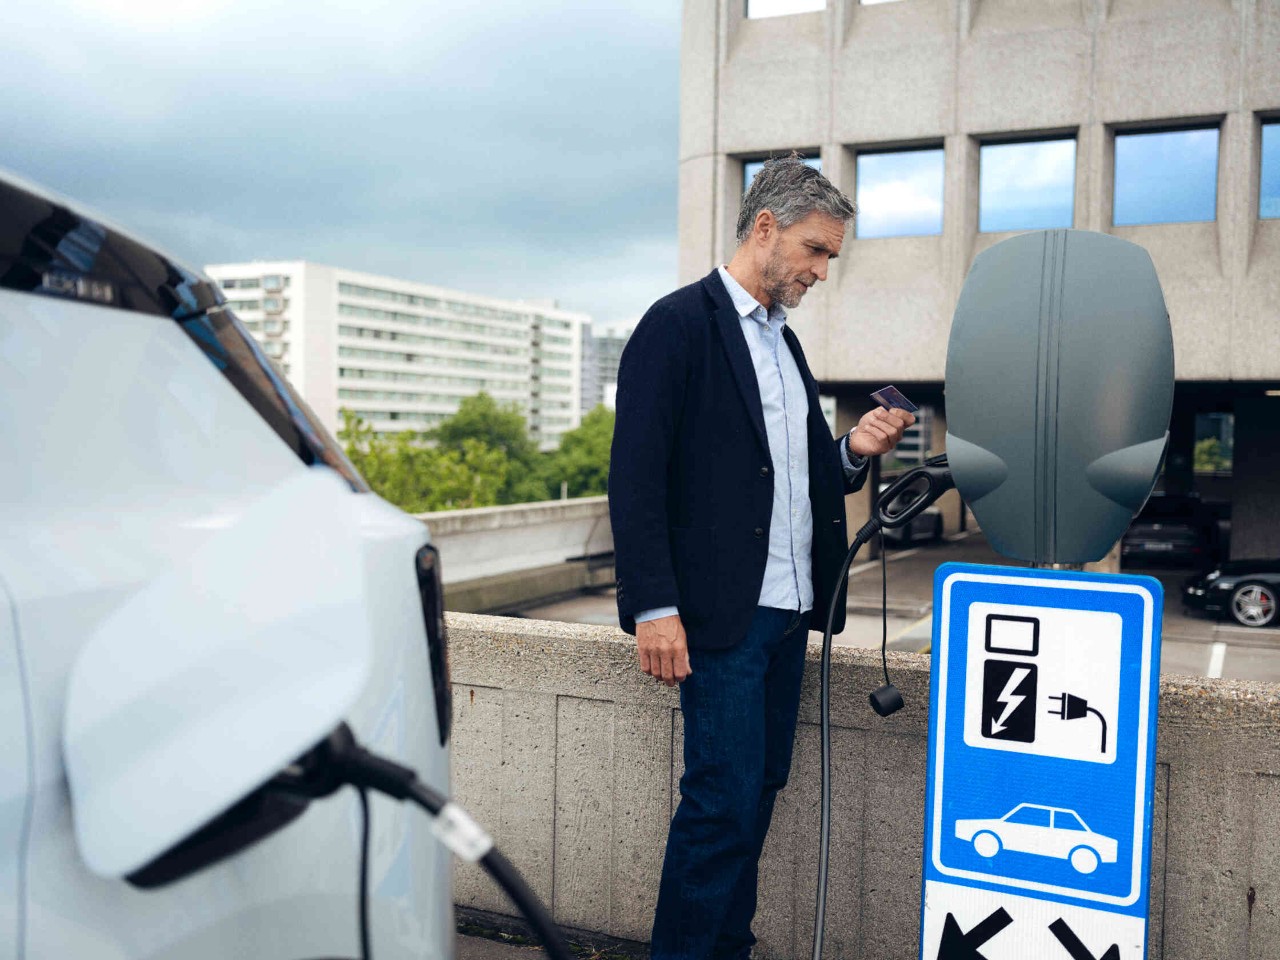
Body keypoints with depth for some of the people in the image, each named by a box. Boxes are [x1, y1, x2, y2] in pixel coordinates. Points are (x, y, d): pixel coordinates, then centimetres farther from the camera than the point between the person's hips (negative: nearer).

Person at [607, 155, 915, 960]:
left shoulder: (785, 341, 18)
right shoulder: (680, 323, -7)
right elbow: (637, 476, -13)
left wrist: (854, 452, 0)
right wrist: (654, 607, -19)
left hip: (788, 608, 8)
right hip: (723, 614, -8)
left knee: (758, 792, 13)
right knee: (724, 801, -5)